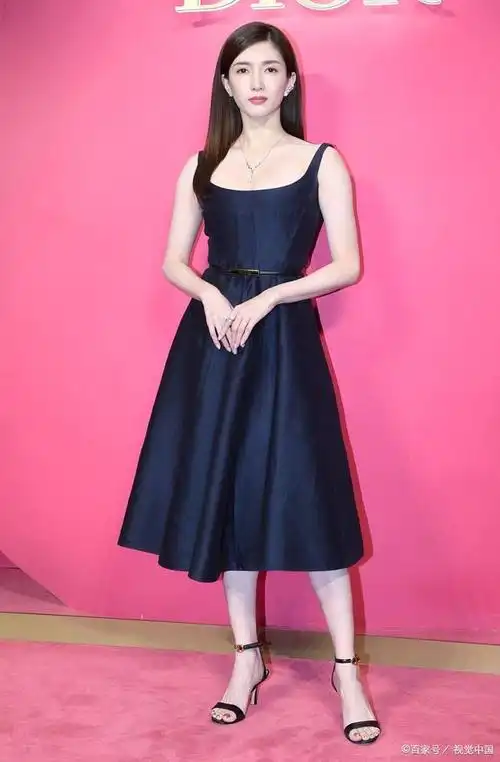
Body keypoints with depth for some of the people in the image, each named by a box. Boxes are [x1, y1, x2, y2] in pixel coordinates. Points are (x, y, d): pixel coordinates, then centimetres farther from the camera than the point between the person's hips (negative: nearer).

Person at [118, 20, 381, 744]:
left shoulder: (322, 162, 3)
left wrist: (266, 299, -14)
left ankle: (346, 670, 11)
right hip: (213, 341, 4)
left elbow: (348, 265, -4)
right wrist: (210, 295, -10)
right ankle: (247, 657, 24)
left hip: (286, 341, -3)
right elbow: (173, 261, 11)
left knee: (306, 496, -5)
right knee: (223, 493, 7)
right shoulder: (201, 166, 11)